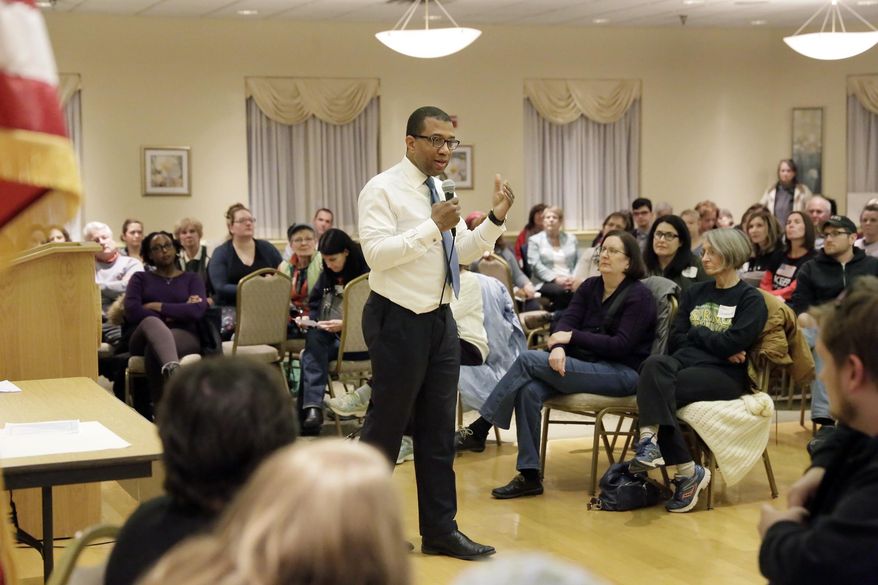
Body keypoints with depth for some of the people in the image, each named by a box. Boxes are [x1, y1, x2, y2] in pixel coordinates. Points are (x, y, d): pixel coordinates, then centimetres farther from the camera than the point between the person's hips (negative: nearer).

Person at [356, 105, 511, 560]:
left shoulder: (441, 193, 12)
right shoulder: (383, 189, -12)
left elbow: (463, 252, 13)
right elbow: (376, 253, -23)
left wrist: (495, 220, -1)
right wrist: (432, 226, -27)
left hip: (439, 319, 8)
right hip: (398, 321, -8)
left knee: (439, 430, 10)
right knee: (386, 427, 2)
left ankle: (440, 529, 19)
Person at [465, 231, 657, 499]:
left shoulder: (639, 296, -5)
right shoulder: (590, 287, 14)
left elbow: (621, 346, -14)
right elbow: (566, 323, 2)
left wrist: (573, 336, -15)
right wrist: (558, 347, -21)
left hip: (622, 374, -6)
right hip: (589, 366, 7)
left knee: (529, 359, -22)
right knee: (529, 390, -24)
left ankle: (478, 431, -14)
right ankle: (529, 476, -20)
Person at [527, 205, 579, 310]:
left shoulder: (571, 239, 22)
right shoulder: (535, 240, 12)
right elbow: (536, 266, -2)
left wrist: (574, 279, -7)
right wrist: (556, 279, -15)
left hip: (570, 282, 3)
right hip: (545, 283, -3)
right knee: (562, 291, -37)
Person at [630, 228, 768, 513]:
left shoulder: (751, 299, 5)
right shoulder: (695, 293, 22)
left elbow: (733, 343, -10)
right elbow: (675, 341, 11)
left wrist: (696, 333, 3)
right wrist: (717, 345, -2)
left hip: (724, 375, -5)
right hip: (685, 363, 5)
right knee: (655, 363, -33)